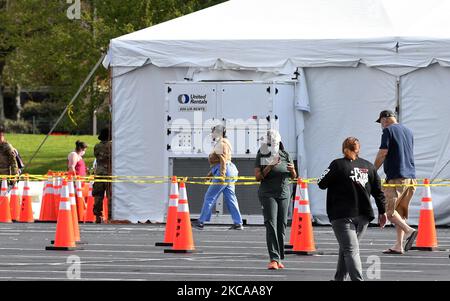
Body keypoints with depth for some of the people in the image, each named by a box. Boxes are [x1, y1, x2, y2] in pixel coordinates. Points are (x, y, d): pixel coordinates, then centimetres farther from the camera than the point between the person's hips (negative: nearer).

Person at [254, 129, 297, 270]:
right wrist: (270, 167, -21)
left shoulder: (285, 155, 8)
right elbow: (258, 177, -8)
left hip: (284, 194, 4)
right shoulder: (261, 156, 0)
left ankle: (279, 259, 8)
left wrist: (292, 169, -11)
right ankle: (274, 259, -21)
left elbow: (293, 177, 12)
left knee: (282, 225, 2)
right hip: (268, 194, -4)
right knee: (271, 225, -15)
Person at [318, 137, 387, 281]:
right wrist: (382, 212, 16)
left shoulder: (338, 165, -6)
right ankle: (340, 278, 27)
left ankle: (358, 279, -24)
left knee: (350, 250, -10)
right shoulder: (369, 166, 9)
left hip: (342, 215, -5)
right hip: (363, 215, 5)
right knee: (346, 248, 18)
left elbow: (322, 184, -2)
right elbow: (378, 191, 9)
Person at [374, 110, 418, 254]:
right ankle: (398, 246, 6)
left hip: (396, 177, -8)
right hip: (410, 177, 8)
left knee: (388, 209, -5)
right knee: (400, 211, 11)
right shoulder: (408, 131, 18)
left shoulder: (388, 130, -4)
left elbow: (382, 154, -9)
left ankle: (409, 231, -23)